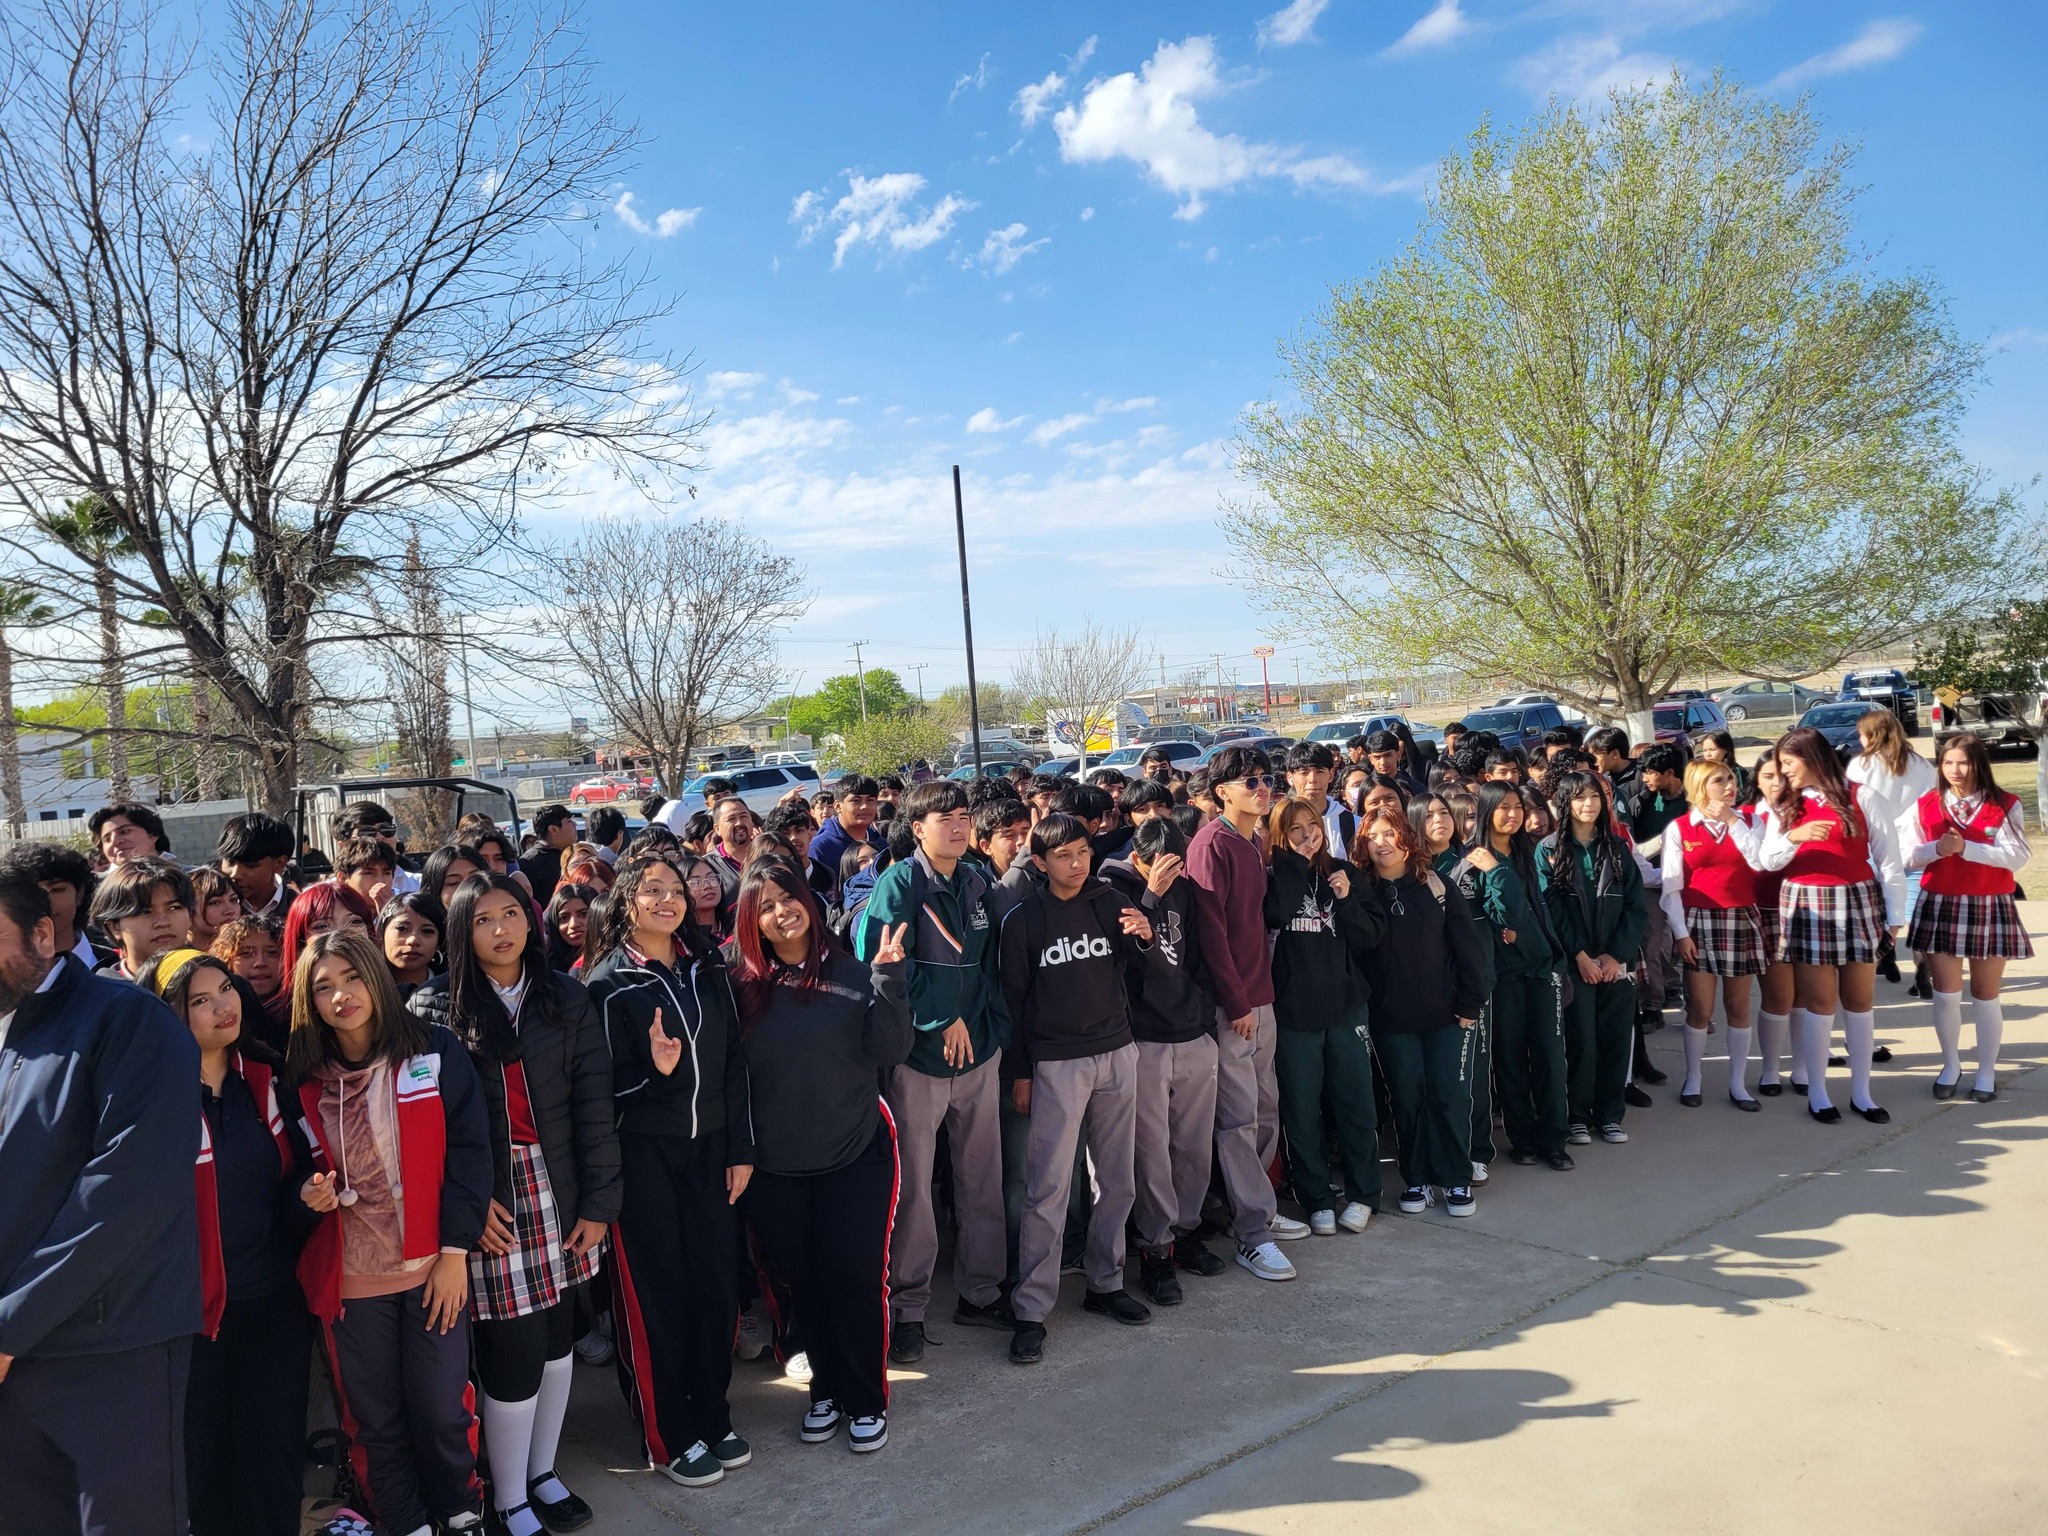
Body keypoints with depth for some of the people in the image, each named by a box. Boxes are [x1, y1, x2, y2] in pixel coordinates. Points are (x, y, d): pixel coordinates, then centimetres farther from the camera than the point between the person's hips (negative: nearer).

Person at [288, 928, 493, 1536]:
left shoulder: (434, 1051, -6)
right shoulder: (304, 1076, 1)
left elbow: (468, 1151, -7)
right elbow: (296, 1166, 12)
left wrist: (456, 1250, -11)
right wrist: (308, 1191, -11)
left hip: (432, 1266, -2)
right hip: (349, 1276, 2)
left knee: (441, 1410, 5)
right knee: (375, 1418, 12)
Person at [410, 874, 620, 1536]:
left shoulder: (565, 998, 2)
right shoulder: (434, 1007, -3)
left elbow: (593, 1103, 0)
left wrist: (598, 1202, -3)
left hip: (559, 1193, 3)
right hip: (487, 1201, -3)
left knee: (557, 1336, 13)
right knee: (512, 1352, -1)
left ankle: (542, 1471, 33)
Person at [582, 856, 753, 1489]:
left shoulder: (707, 969, 6)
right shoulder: (609, 983, -7)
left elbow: (734, 1062, 8)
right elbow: (607, 1083, -7)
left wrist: (741, 1149, 5)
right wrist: (656, 1072, -27)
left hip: (709, 1150, 4)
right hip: (642, 1156, -4)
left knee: (717, 1282, 7)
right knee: (655, 1292, 4)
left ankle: (712, 1419, 26)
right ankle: (669, 1438, 20)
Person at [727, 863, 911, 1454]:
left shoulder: (851, 975, -4)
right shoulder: (743, 985, -1)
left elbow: (891, 1052, -10)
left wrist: (888, 980, -19)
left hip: (855, 1155, -2)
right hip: (774, 1166, 2)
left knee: (856, 1279, 1)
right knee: (804, 1283, 12)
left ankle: (866, 1401, 19)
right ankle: (827, 1390, 31)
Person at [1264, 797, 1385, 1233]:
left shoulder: (1343, 873, 8)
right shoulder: (1273, 877, 0)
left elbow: (1372, 933, 5)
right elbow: (1277, 912, -22)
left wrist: (1346, 899, -11)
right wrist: (1297, 861, -12)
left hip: (1346, 1006, 2)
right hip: (1293, 1012, -2)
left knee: (1357, 1106, 6)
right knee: (1301, 1112, 5)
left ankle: (1363, 1194, 23)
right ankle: (1316, 1200, 19)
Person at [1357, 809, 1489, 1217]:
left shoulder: (1437, 886, 1)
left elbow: (1468, 946, 0)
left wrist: (1470, 1004, -5)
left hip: (1447, 1014, 0)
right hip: (1391, 1019, 0)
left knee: (1451, 1096, 1)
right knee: (1407, 1099, 5)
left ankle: (1457, 1179, 16)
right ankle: (1416, 1178, 20)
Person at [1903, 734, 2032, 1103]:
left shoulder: (2005, 805, -2)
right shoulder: (1925, 805, 2)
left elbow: (2017, 856, -12)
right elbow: (1908, 856, 0)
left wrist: (1966, 848, -21)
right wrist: (1937, 848, -19)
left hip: (1990, 907, -1)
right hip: (1939, 906, 1)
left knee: (1985, 994, 7)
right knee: (1946, 992, 5)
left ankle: (1986, 1072, 19)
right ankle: (1950, 1065, 22)